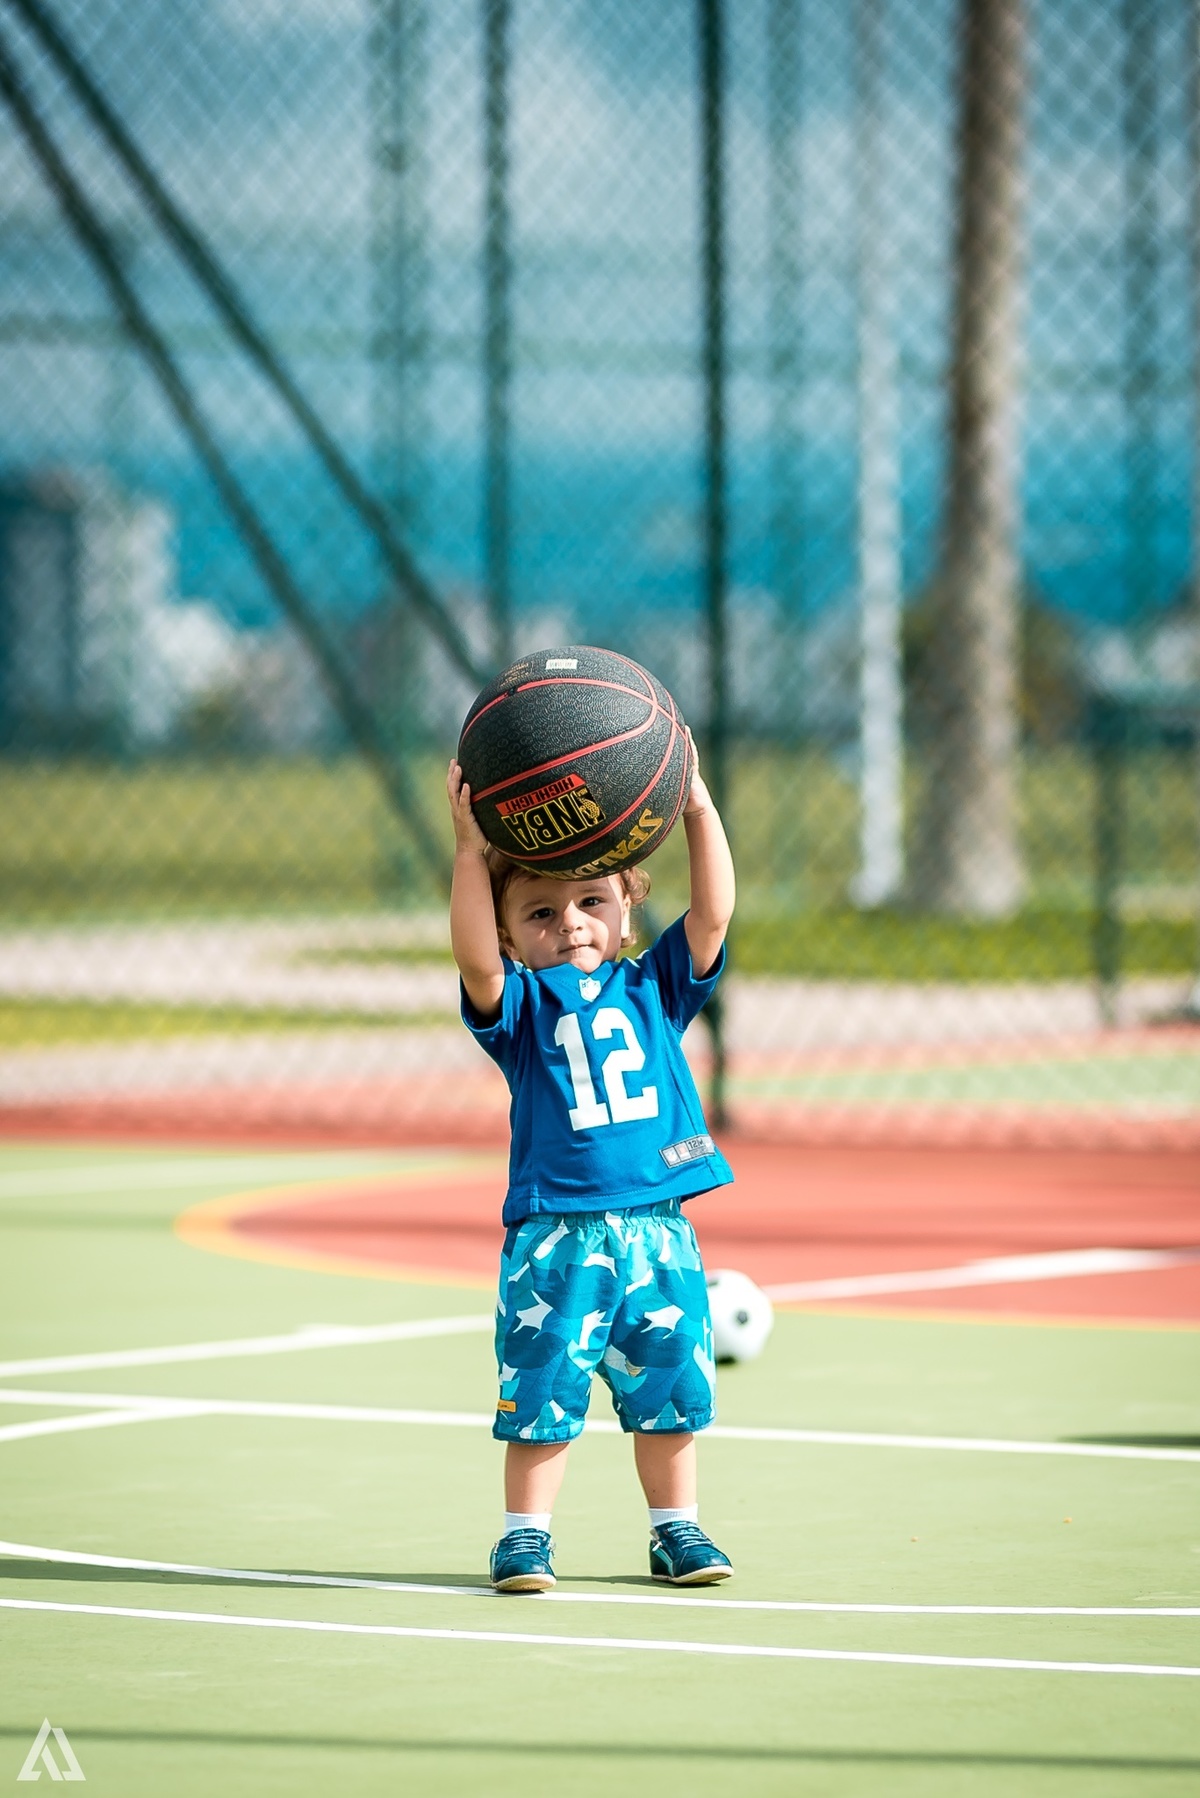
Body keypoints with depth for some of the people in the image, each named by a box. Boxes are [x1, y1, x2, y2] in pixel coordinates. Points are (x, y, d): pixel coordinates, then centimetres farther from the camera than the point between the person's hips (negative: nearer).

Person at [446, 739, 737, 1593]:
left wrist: (700, 810, -8)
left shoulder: (653, 988, 11)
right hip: (555, 1234, -2)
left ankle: (676, 1527, 22)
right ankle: (525, 1534, 10)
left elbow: (712, 916, 0)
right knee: (542, 1389, -1)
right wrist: (472, 851, -27)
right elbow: (477, 962, -18)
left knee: (668, 1387, 9)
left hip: (657, 1228, 2)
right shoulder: (520, 1003, 3)